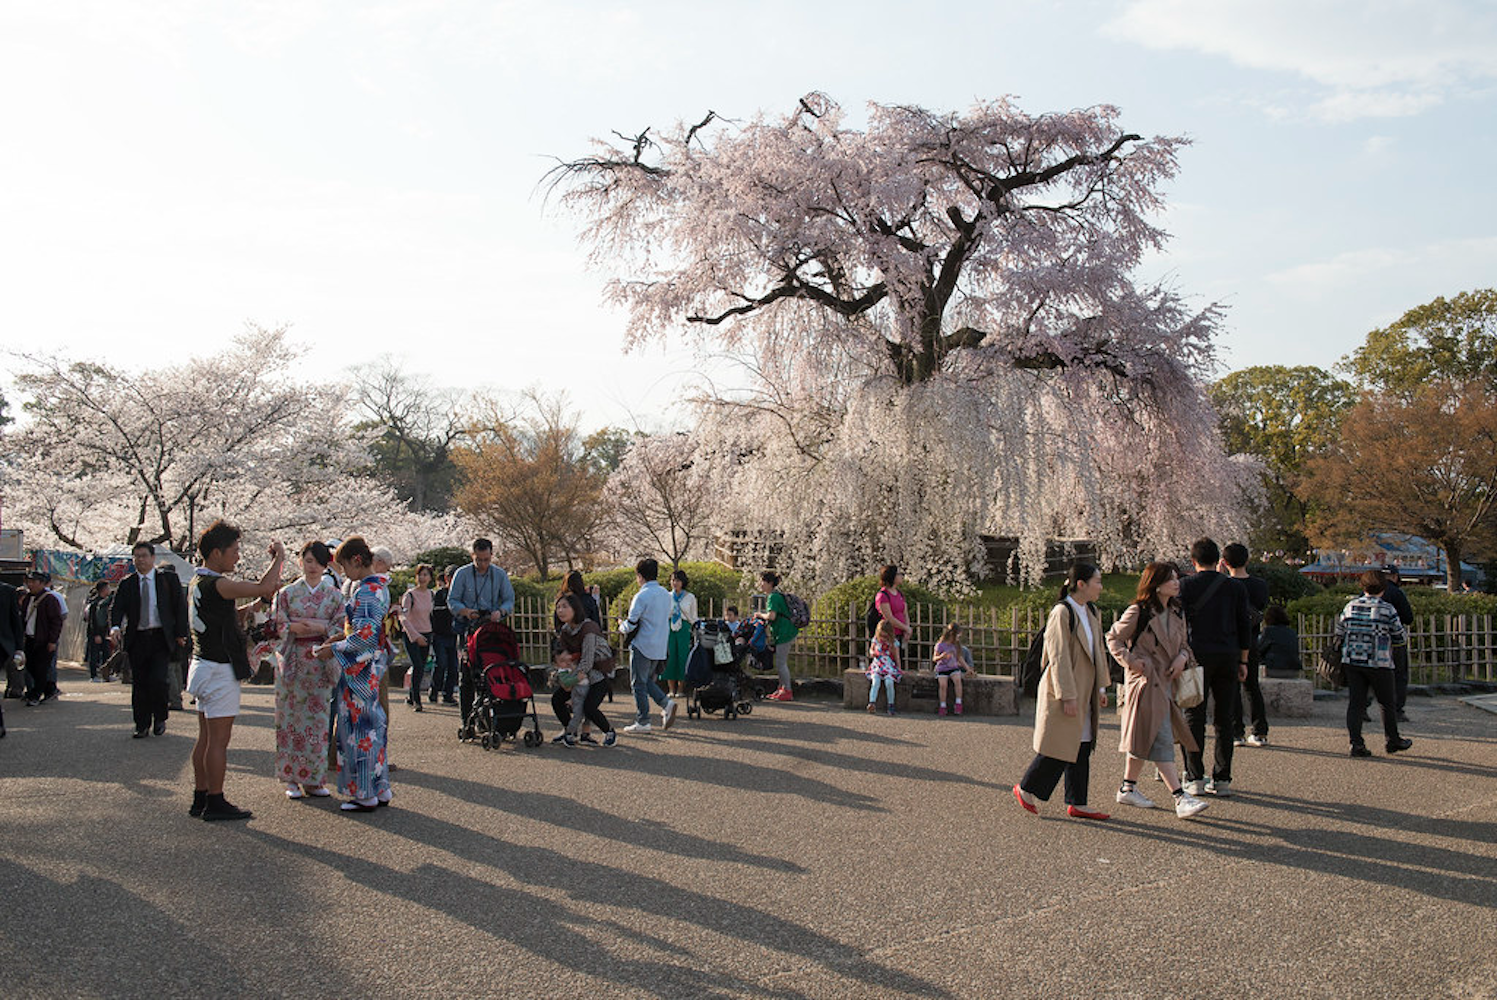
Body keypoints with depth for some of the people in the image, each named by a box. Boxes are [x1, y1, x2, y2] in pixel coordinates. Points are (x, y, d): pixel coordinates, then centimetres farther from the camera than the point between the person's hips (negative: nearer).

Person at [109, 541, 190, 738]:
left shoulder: (169, 578, 4)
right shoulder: (127, 584, 10)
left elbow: (181, 606, 4)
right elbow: (117, 609, 2)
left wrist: (181, 633, -2)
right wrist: (115, 627, -18)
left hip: (161, 638, -3)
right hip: (137, 639, 3)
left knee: (158, 679, -13)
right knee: (139, 684, 5)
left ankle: (160, 718, 9)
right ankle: (142, 725, 17)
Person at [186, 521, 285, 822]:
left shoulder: (198, 582, 12)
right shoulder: (215, 584, -19)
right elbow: (263, 587, -26)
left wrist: (259, 602, 11)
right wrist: (279, 557, -12)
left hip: (203, 665, 10)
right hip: (219, 670, -10)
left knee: (206, 738, 15)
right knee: (218, 740, -3)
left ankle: (201, 797, 21)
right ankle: (215, 802, 2)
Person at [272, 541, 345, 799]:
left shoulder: (334, 595, 8)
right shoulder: (287, 593, 8)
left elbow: (341, 630, 3)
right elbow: (279, 626, 3)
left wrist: (320, 627, -14)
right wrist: (294, 628, -15)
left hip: (321, 663, 0)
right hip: (292, 661, 0)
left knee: (317, 718, 1)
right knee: (291, 717, 0)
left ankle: (314, 778, 8)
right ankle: (292, 779, 8)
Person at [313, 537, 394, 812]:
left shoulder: (365, 591, -18)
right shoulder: (380, 586, 12)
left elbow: (365, 635, -23)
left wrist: (334, 650, -13)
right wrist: (340, 640, 14)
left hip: (361, 669, -10)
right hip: (373, 665, 10)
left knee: (359, 729, -2)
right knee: (372, 727, 14)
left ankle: (365, 796, 6)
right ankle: (380, 790, 20)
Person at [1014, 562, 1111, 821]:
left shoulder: (1092, 614, 11)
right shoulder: (1062, 613, -16)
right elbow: (1058, 657, -18)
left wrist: (1101, 687, 16)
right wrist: (1067, 696, -20)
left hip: (1084, 693, 9)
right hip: (1063, 691, -8)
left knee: (1081, 748, 9)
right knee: (1059, 746, -4)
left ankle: (1077, 804, 15)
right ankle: (1026, 789, 12)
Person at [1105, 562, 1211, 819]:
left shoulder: (1177, 614, 11)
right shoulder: (1138, 612, -10)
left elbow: (1184, 643, 21)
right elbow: (1113, 638, -3)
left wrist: (1182, 657, 0)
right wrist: (1131, 660, -13)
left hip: (1166, 682, 8)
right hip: (1145, 681, -7)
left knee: (1146, 740, 13)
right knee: (1161, 741, -10)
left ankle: (1128, 788, 25)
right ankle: (1180, 797, -13)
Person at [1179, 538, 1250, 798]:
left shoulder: (1186, 586, -2)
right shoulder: (1234, 587, 8)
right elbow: (1244, 626, 10)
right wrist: (1243, 661, 16)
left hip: (1199, 656, -3)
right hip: (1228, 657, 3)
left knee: (1194, 718, 1)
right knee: (1224, 718, 7)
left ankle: (1195, 778, 0)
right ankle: (1222, 779, 8)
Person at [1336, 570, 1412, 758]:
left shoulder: (1351, 606, 4)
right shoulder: (1388, 610, -7)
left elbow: (1340, 631, 12)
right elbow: (1400, 636, 1)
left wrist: (1340, 643, 30)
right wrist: (1406, 631, 22)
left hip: (1352, 660, 3)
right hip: (1378, 663, -3)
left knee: (1356, 702, 5)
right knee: (1388, 702, 13)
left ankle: (1356, 743, -1)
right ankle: (1393, 741, 25)